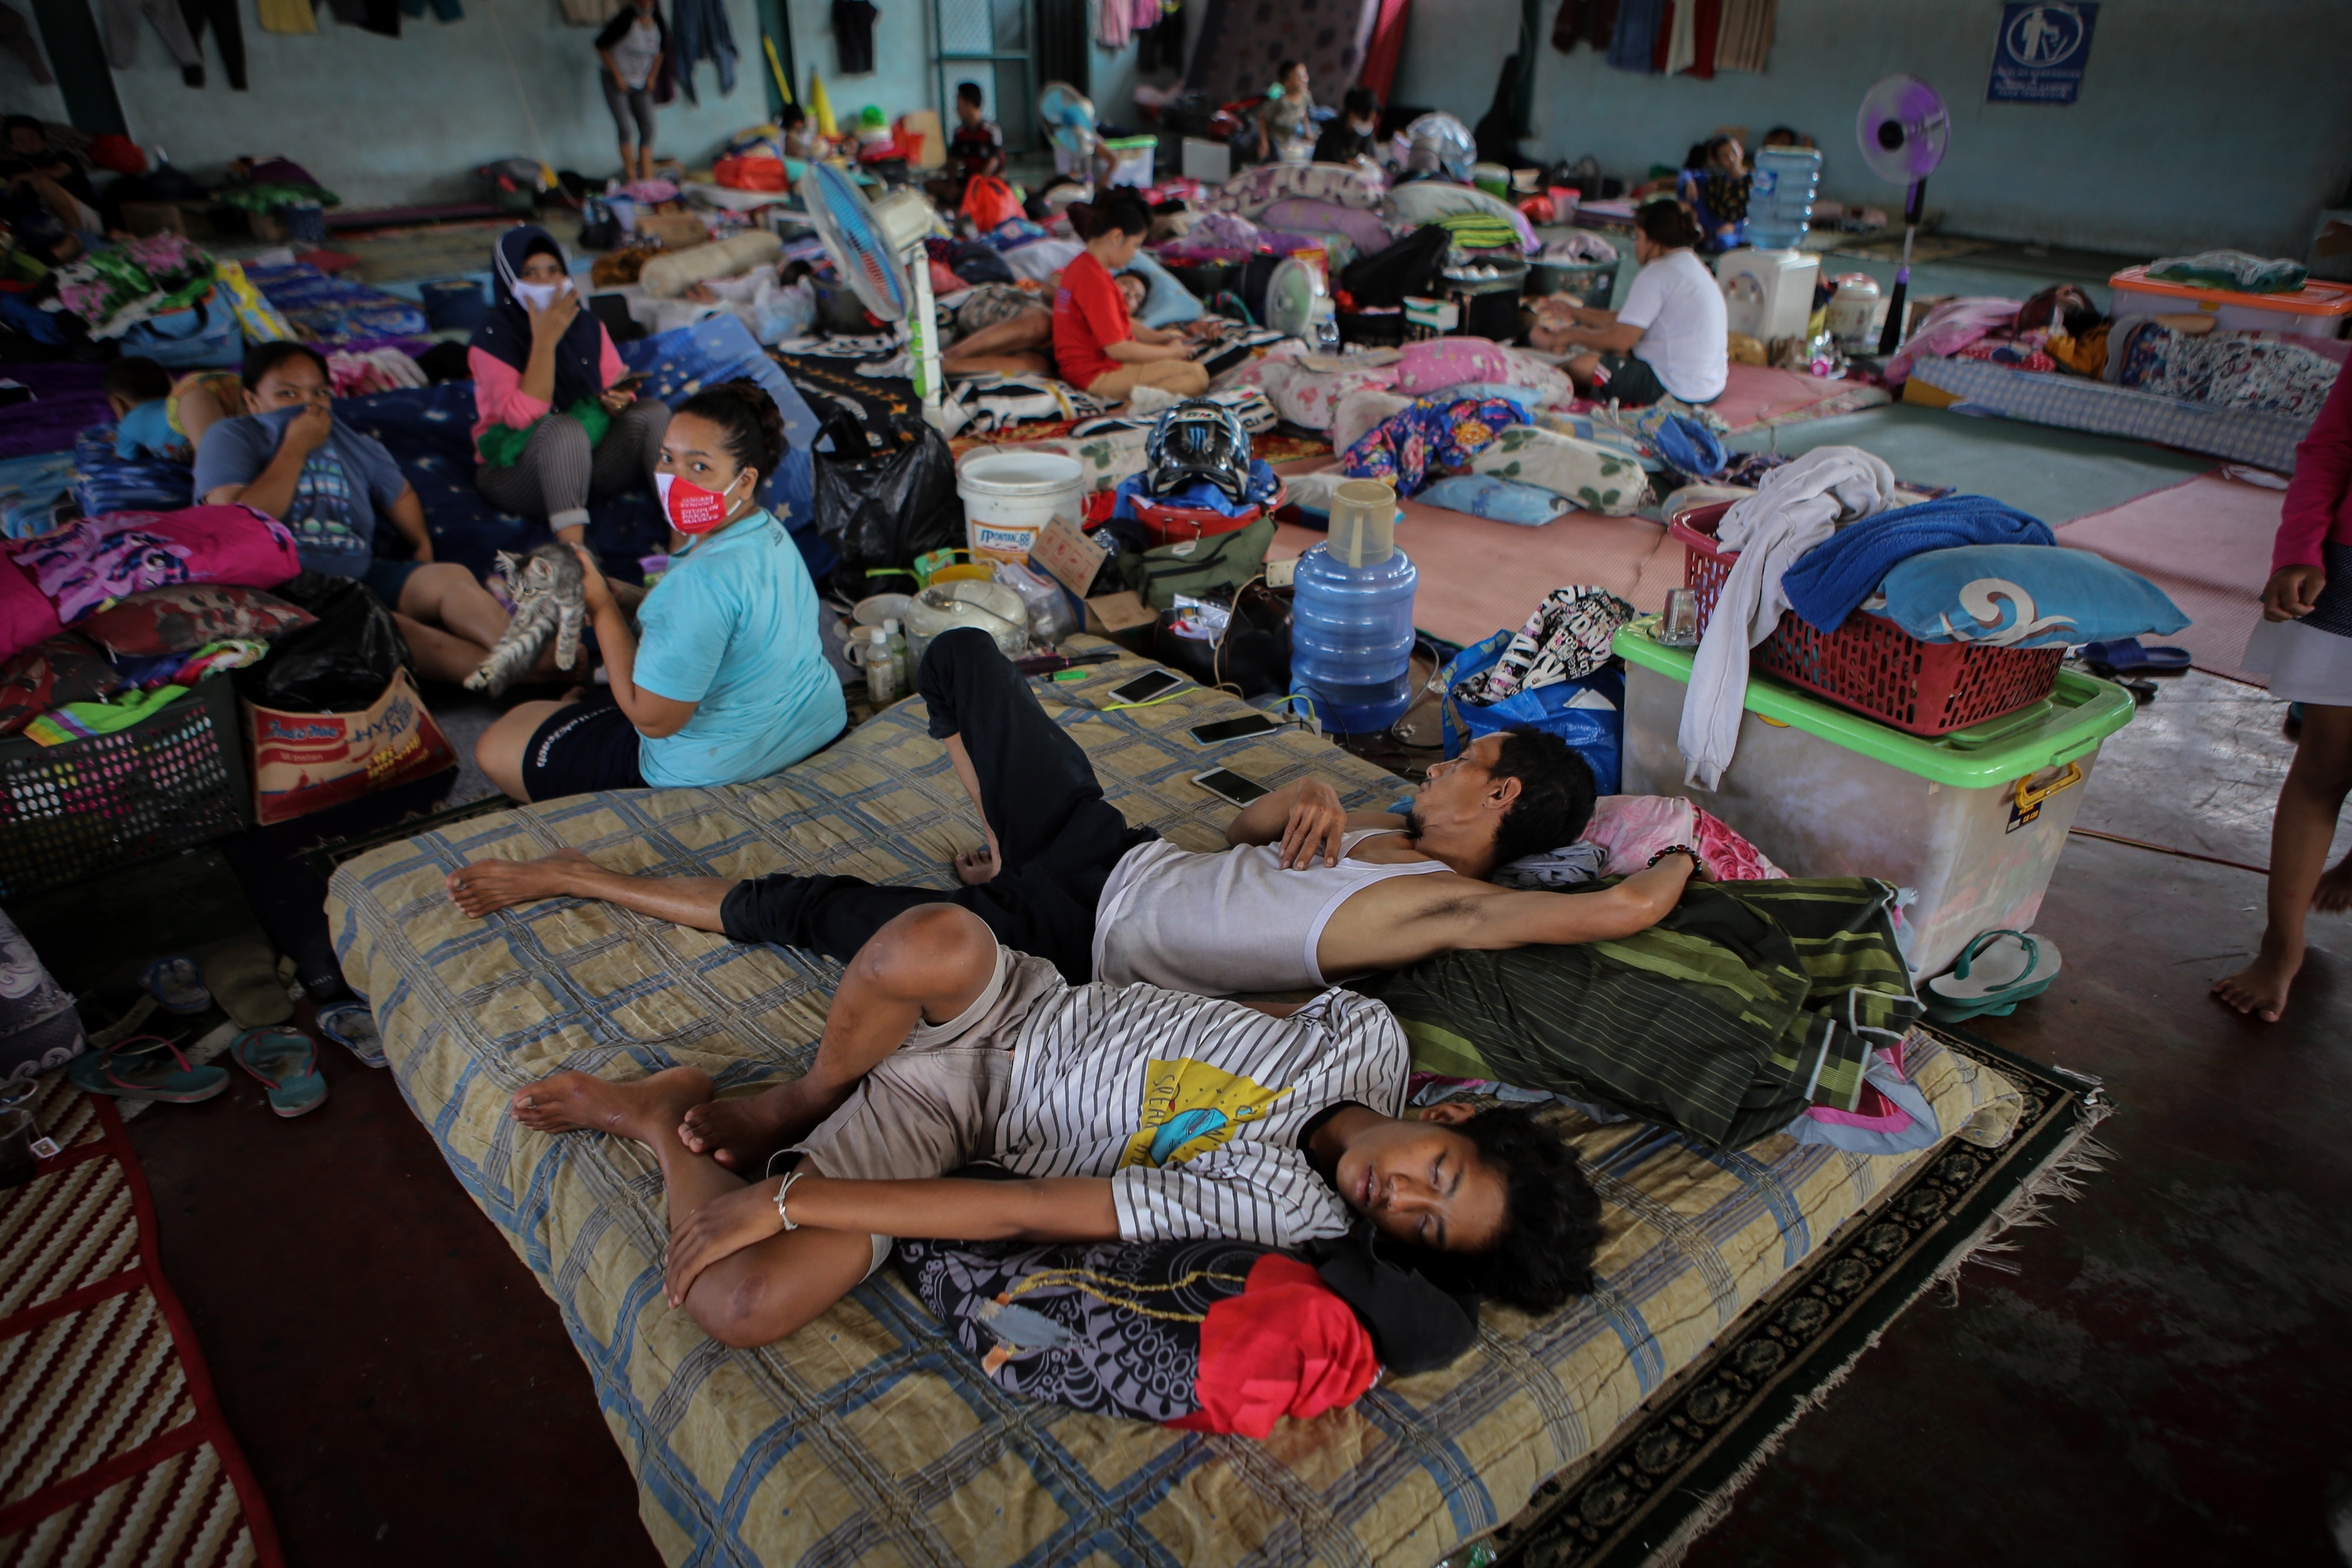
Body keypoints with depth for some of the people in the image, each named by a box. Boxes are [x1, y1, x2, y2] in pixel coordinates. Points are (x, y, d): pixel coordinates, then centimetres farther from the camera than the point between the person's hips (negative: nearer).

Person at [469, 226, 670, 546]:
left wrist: (617, 402, -18)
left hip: (590, 463, 5)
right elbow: (523, 415, -23)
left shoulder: (588, 327, 6)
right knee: (563, 428, -36)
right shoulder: (493, 338, -9)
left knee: (653, 411, -16)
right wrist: (545, 340, -24)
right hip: (515, 469, -5)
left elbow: (619, 390, 7)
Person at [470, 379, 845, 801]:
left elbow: (653, 719, -27)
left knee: (496, 746, 8)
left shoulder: (705, 578, -33)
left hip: (719, 766, -9)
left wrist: (601, 608, -19)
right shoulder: (769, 530, -3)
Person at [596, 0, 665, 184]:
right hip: (617, 82, -5)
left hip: (642, 84, 5)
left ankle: (648, 178, 0)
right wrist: (617, 76, -12)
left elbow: (661, 51, 18)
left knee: (648, 130, -2)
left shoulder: (659, 24, -1)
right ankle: (631, 178, -8)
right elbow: (601, 46, -12)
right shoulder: (624, 20, -17)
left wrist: (652, 77, 8)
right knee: (625, 128, -13)